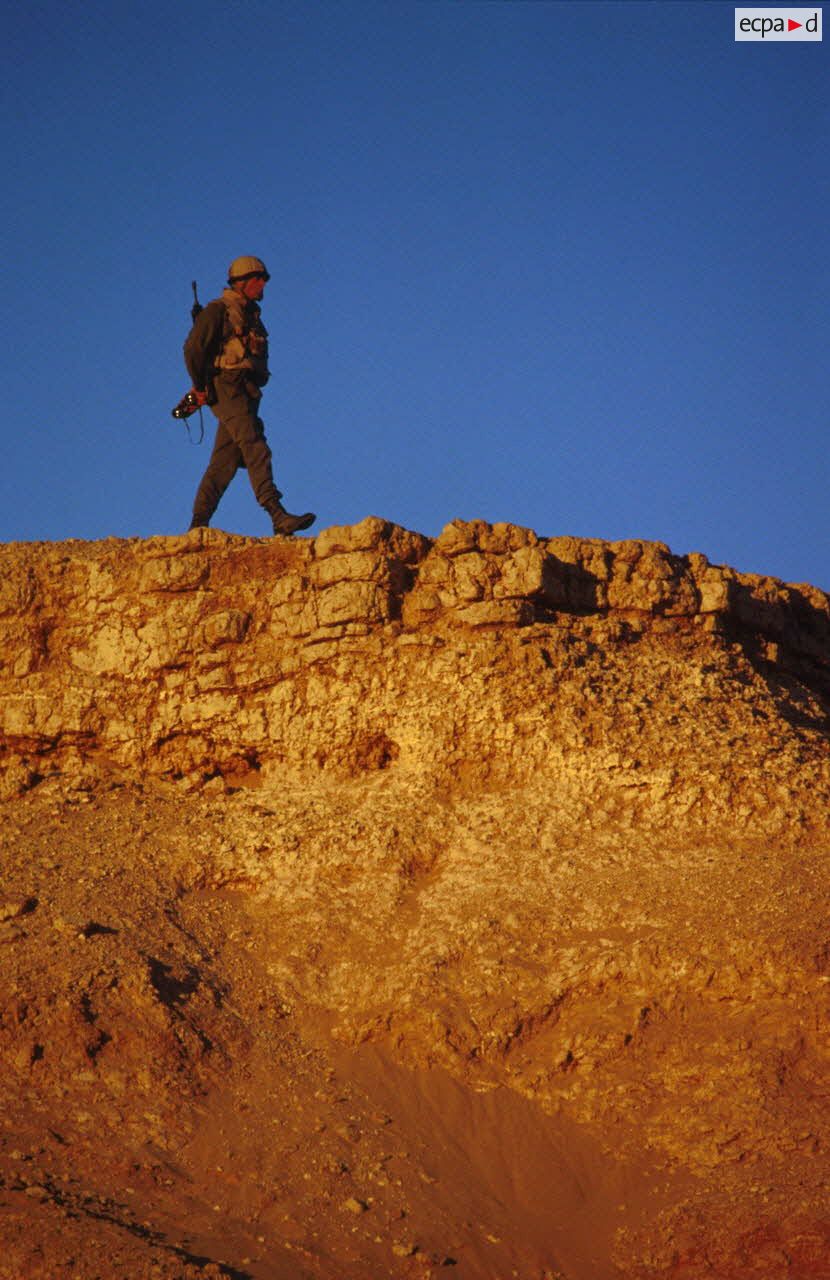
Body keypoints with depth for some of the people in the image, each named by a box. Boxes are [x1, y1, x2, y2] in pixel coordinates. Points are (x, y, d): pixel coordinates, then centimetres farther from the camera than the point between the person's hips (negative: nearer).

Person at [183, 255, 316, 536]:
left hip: (245, 392, 9)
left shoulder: (251, 314, 22)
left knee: (225, 461, 6)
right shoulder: (217, 311, -3)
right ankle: (278, 516, -32)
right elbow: (193, 348, -10)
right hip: (226, 387, -9)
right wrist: (200, 387, -10)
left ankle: (198, 526, 7)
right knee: (255, 447, -21)